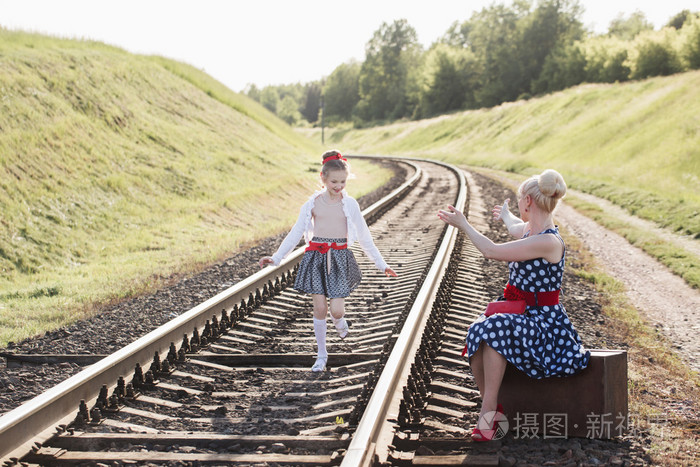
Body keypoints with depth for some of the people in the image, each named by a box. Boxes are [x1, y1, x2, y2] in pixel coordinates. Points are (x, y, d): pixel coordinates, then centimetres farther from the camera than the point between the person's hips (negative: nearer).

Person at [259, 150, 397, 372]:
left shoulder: (349, 204, 0)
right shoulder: (313, 203, 1)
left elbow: (364, 237, 7)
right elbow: (295, 233, 7)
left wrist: (381, 264, 8)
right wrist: (276, 258, 2)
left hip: (340, 258, -1)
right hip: (316, 257, 1)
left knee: (336, 309, -8)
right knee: (319, 308, 0)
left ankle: (339, 321, 30)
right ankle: (321, 354, 16)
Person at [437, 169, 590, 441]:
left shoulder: (548, 242, -21)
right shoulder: (530, 229, 9)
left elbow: (491, 251, -22)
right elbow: (516, 228, 38)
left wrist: (463, 225, -10)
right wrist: (505, 216, 60)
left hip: (544, 321, -8)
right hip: (519, 314, 8)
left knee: (494, 329, -34)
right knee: (476, 343, -18)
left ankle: (488, 412, -24)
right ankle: (491, 407, -4)